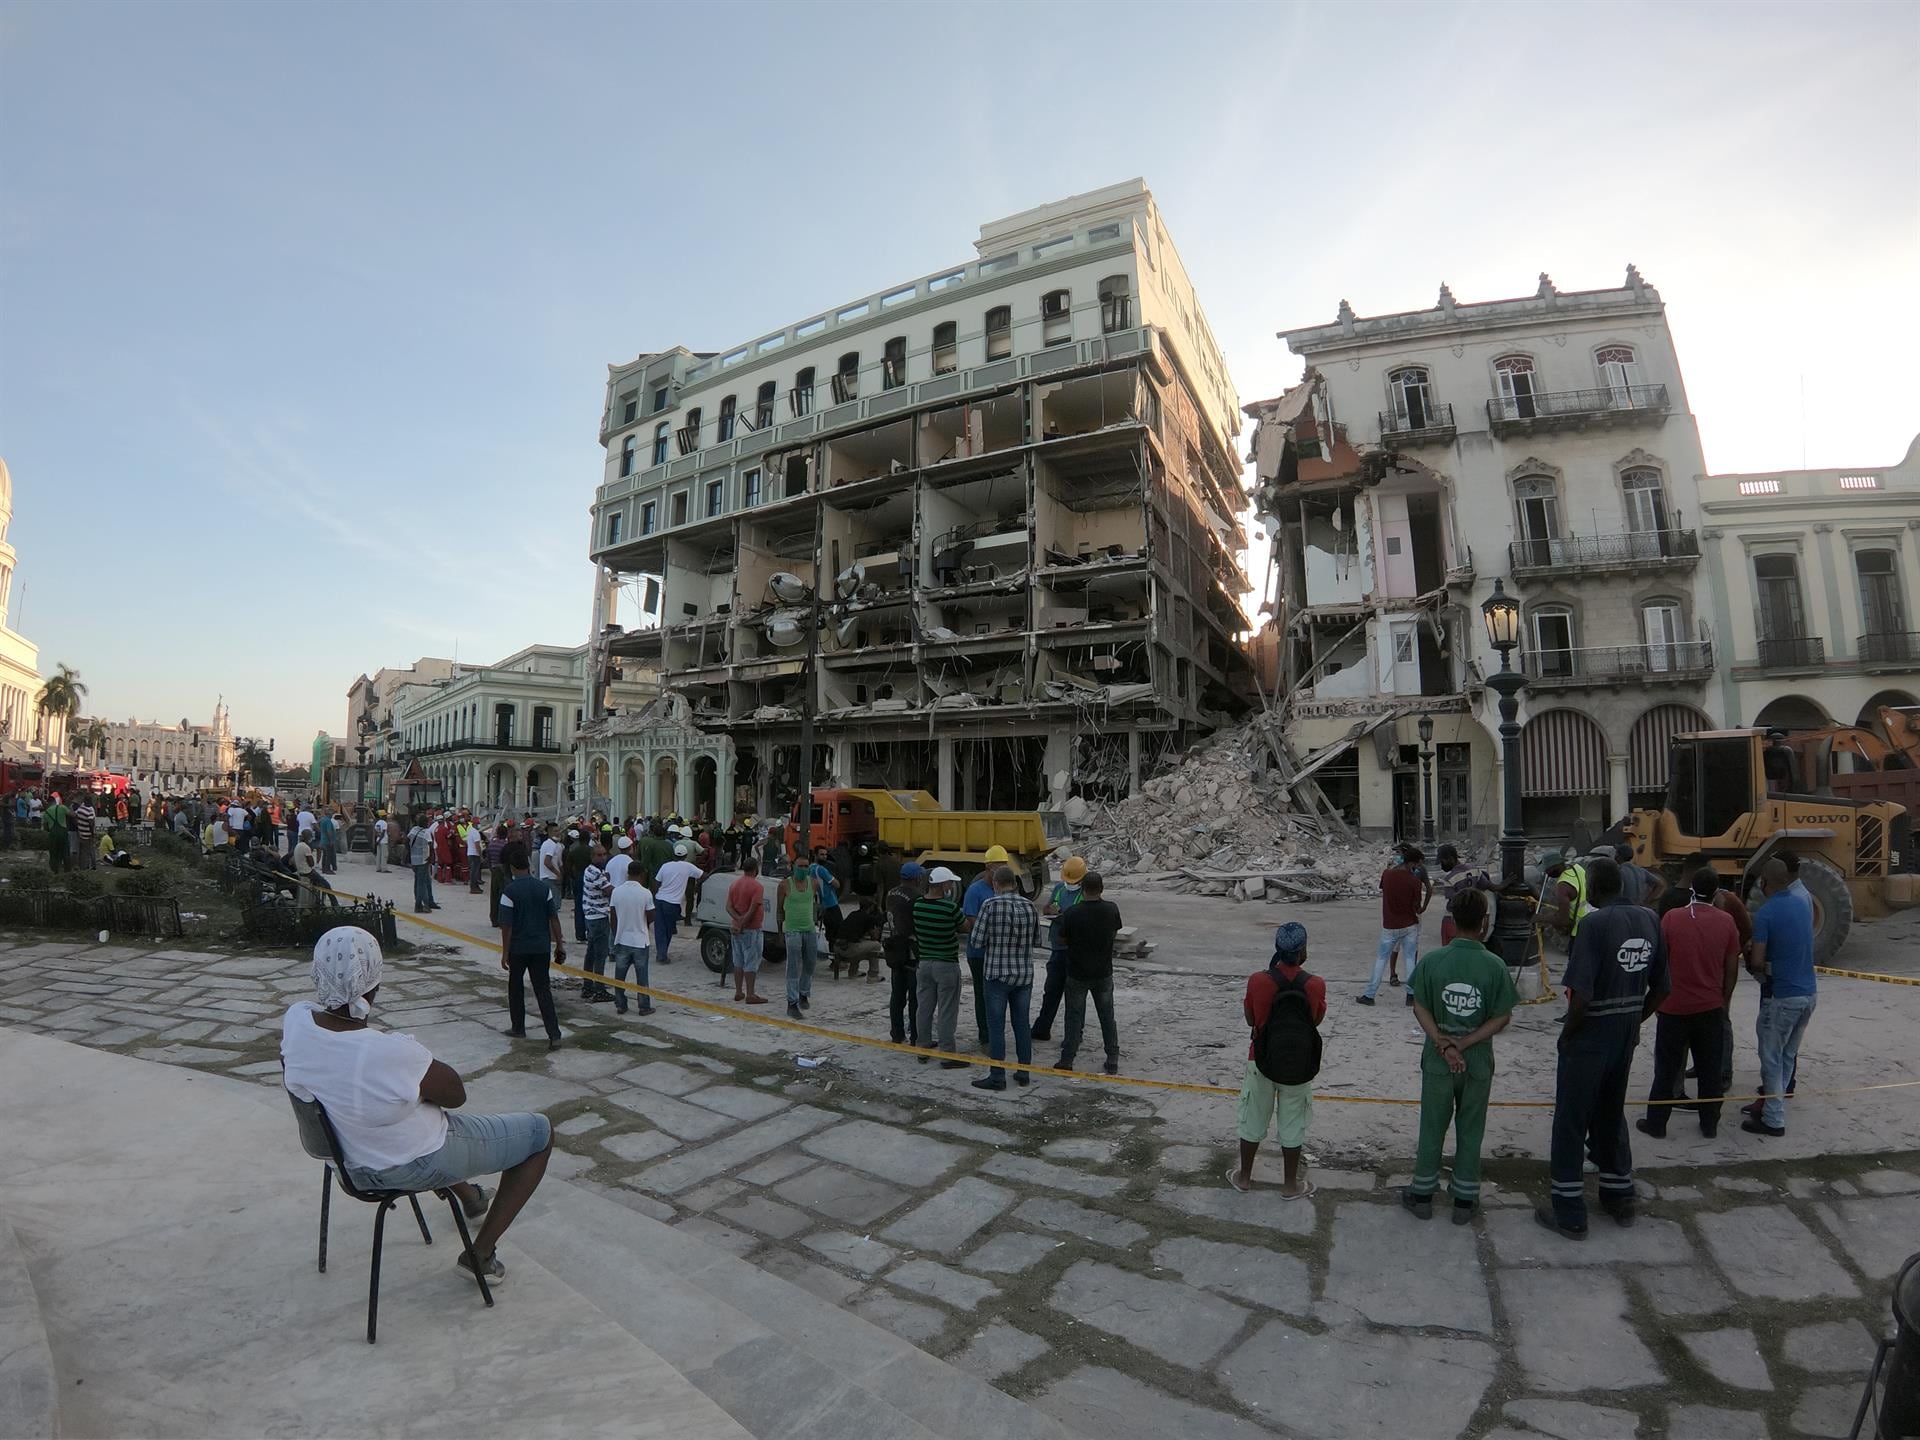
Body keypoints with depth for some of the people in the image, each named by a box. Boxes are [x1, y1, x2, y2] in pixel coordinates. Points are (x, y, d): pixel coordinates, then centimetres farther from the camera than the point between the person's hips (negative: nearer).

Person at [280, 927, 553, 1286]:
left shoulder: (294, 1020, -20)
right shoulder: (395, 1053, -38)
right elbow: (456, 1094, -17)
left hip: (350, 1161, 7)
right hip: (416, 1165, -7)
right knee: (541, 1132, 9)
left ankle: (469, 1197, 55)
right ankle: (481, 1254, 16)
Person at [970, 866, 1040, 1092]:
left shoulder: (990, 905, -13)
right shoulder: (1030, 906, 1)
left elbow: (976, 940, -11)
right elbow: (1037, 940, 10)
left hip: (998, 974, -4)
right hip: (1024, 974, 5)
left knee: (996, 1026, 3)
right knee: (1022, 1024, 14)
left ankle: (997, 1077, 7)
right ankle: (1024, 1073, 21)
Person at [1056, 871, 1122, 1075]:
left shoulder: (1073, 914, -19)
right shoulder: (1112, 909, -11)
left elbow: (1061, 939, -6)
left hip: (1077, 973, -2)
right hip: (1103, 972, 2)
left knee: (1074, 1017, 7)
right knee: (1107, 1016, 14)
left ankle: (1067, 1061, 11)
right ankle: (1113, 1061, 19)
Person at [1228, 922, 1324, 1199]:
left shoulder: (1258, 981, -17)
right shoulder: (1315, 985, -17)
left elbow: (1250, 1020, -3)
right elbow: (1316, 1020, 1)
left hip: (1261, 1061, 0)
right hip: (1298, 1065, 0)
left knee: (1254, 1121, 17)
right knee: (1292, 1125, 17)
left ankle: (1244, 1177, 32)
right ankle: (1290, 1185, 31)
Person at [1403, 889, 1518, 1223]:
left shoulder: (1431, 961, -13)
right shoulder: (1495, 966, -13)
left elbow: (1420, 1009, -10)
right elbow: (1503, 1018, -10)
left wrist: (1444, 1044, -9)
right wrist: (1464, 1044, -11)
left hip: (1437, 1061, 0)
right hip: (1478, 1062, 0)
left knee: (1432, 1128, 14)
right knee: (1470, 1131, 16)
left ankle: (1422, 1194, 26)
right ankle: (1464, 1200, 28)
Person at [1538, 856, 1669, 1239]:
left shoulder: (1594, 923, -22)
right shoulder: (1649, 920, 0)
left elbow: (1581, 995, -25)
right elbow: (1660, 988, 8)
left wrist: (1567, 1034, -10)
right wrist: (1634, 1022, 17)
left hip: (1588, 1039, -7)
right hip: (1626, 1038, 7)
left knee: (1571, 1123, 6)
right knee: (1612, 1117, 24)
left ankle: (1569, 1214, 14)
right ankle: (1619, 1198, 38)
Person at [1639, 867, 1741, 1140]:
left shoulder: (1671, 917, -10)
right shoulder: (1726, 922, -4)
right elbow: (1731, 969, 1)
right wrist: (1724, 1000, 15)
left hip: (1674, 1006, -2)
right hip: (1711, 1007, 2)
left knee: (1666, 1068, 6)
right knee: (1709, 1069, 14)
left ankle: (1656, 1122, 12)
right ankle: (1709, 1124, 24)